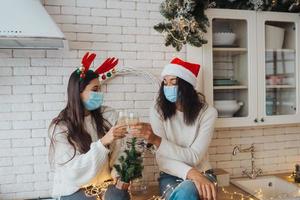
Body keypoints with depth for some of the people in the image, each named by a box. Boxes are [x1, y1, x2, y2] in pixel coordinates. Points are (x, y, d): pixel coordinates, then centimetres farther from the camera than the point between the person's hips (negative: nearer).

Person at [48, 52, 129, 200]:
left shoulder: (109, 115, -1)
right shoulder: (60, 127, -8)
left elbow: (118, 153, 4)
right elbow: (73, 170, -17)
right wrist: (103, 142, -27)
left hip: (105, 182, 3)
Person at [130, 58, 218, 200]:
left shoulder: (207, 112, -12)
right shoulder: (158, 110, -9)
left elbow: (194, 157, -19)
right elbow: (161, 158, -14)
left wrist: (156, 140, -31)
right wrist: (190, 172, -32)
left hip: (201, 173, 0)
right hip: (170, 175, 0)